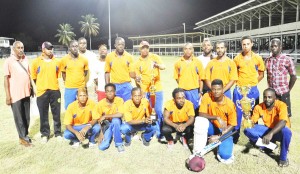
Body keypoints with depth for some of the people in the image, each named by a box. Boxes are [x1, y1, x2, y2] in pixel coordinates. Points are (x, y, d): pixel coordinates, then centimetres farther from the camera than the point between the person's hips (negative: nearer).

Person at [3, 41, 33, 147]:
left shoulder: (25, 59, 7)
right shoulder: (8, 61, -9)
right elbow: (6, 79, -10)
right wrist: (8, 96, -13)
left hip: (26, 93, 5)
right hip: (15, 94, -5)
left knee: (27, 116, 13)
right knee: (19, 117, 5)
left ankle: (25, 135, 28)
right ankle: (23, 138, 16)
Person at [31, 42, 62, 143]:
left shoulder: (57, 62, 4)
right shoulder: (36, 62, -1)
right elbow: (33, 77, 5)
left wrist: (53, 83, 11)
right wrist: (41, 85, 9)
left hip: (55, 91, 1)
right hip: (42, 91, -1)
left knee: (56, 113, 9)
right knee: (43, 115, 8)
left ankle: (58, 133, 24)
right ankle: (45, 134, 23)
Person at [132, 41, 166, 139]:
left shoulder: (155, 57, 2)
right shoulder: (138, 62, 5)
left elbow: (163, 67, -14)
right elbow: (137, 78, 6)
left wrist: (156, 65, -34)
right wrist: (137, 80, -17)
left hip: (157, 89, -1)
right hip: (145, 91, 1)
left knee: (159, 111, 2)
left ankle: (160, 133, 16)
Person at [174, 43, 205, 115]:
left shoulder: (198, 62, 1)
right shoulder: (178, 62, 3)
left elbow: (201, 78, 2)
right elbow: (176, 77, 8)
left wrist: (200, 92, 1)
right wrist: (181, 85, 0)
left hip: (194, 91, 0)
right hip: (182, 91, 1)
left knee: (194, 110, 7)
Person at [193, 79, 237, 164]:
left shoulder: (230, 104, -18)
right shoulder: (207, 97, -15)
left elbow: (232, 125, -10)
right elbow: (201, 114, -21)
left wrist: (219, 136, -18)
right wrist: (217, 118, -33)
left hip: (224, 131, -1)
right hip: (211, 127, 2)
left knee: (225, 156, -24)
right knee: (199, 120, -33)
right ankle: (198, 152, -19)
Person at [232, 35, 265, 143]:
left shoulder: (258, 58, 0)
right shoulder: (237, 58, -1)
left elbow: (261, 75, 10)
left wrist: (251, 84, 3)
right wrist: (239, 82, 1)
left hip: (253, 90, 1)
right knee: (237, 113, 5)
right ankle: (235, 136, 19)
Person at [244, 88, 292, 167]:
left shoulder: (281, 105, -23)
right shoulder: (259, 107, -11)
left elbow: (283, 122, -39)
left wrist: (270, 134, -53)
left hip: (279, 131, -3)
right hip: (268, 129, 3)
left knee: (286, 131, -39)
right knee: (248, 130, -19)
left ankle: (283, 158, -14)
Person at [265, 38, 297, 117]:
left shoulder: (287, 60, -5)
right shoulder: (267, 60, 6)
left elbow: (293, 76, -1)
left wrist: (288, 89, 3)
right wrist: (270, 88, 10)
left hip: (283, 93, -3)